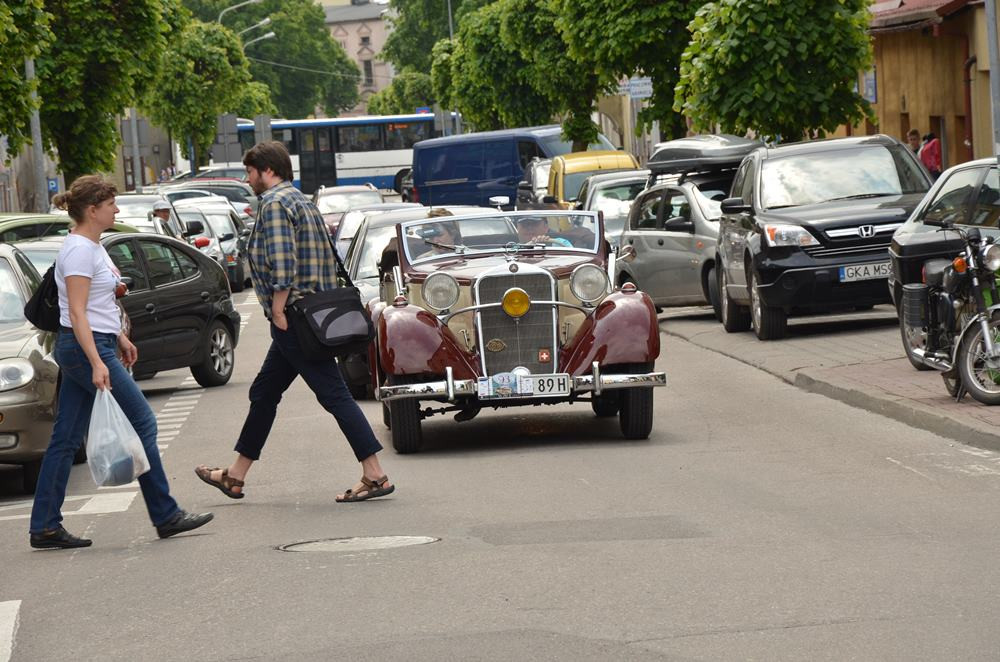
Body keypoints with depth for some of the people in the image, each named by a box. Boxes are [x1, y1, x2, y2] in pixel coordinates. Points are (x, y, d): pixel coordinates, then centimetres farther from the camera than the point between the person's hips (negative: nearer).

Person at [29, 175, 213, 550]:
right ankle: (165, 516, 2)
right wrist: (97, 363, -27)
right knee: (142, 423, -4)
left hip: (83, 349, 10)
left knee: (66, 440, 7)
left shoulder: (91, 246, 14)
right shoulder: (79, 251, -16)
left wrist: (119, 337, 25)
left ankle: (45, 528, 7)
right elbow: (77, 313, -22)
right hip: (86, 348, -10)